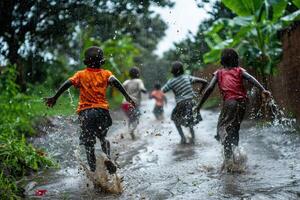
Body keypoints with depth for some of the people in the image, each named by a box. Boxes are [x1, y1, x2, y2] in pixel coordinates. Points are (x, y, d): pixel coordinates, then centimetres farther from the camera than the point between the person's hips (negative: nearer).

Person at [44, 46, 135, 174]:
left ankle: (93, 170, 2)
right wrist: (127, 96, -17)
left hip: (85, 112, 0)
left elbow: (68, 83, -3)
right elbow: (114, 81, -10)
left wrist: (55, 98, 0)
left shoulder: (81, 74, 10)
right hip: (101, 110, 1)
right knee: (102, 137, 22)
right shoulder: (106, 73, 9)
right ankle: (108, 158, -3)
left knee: (89, 143, 8)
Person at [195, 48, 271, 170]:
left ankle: (229, 157, -24)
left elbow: (209, 89, 6)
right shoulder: (239, 71, 18)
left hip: (229, 102, -3)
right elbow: (251, 79, -1)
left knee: (223, 128, -6)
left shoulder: (219, 73, 15)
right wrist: (263, 90, -11)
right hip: (242, 103, 3)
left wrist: (199, 105, 10)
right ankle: (235, 153, 19)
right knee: (234, 129, 19)